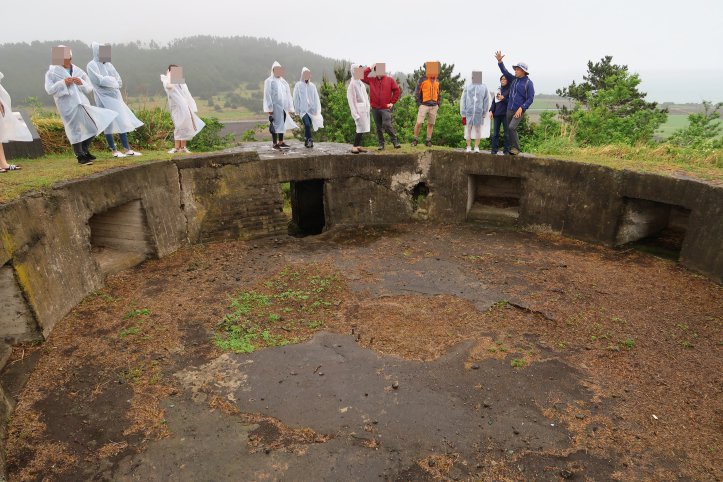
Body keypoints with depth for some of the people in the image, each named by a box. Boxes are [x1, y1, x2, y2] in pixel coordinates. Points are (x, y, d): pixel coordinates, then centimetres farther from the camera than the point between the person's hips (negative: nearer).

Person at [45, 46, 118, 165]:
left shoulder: (78, 71, 17)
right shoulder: (52, 72, 7)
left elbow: (90, 89, 13)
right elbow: (49, 90, -2)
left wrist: (81, 83, -7)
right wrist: (63, 83, -12)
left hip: (82, 103, 4)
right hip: (67, 106, -4)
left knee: (93, 127, 4)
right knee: (75, 131, -3)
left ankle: (84, 150, 25)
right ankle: (81, 157, 6)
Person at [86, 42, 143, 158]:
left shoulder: (108, 64, 14)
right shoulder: (92, 65, -4)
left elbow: (119, 81, 10)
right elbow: (99, 80, -15)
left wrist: (108, 81, -5)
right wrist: (113, 80, -3)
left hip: (115, 96, 6)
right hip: (104, 98, -6)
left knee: (122, 122, 1)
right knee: (109, 123, -4)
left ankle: (127, 149, 1)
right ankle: (114, 150, 2)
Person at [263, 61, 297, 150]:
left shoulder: (283, 81, 14)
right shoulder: (269, 81, -4)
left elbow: (288, 95, 15)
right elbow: (267, 95, -9)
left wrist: (290, 108, 10)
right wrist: (269, 109, -16)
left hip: (283, 107, 6)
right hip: (275, 107, -6)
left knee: (282, 124, 10)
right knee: (275, 124, -4)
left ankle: (281, 142, 19)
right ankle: (275, 144, 1)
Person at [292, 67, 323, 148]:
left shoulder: (312, 86, 10)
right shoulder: (298, 85, 2)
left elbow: (316, 98, 11)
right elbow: (296, 98, 3)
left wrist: (316, 110, 6)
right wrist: (297, 110, -3)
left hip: (311, 109, 3)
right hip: (303, 109, -3)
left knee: (308, 126, 5)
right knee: (307, 124, -21)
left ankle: (306, 141, 14)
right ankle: (310, 140, -23)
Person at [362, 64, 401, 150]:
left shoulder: (390, 80, 5)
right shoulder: (371, 80, 10)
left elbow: (397, 90, 5)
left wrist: (392, 102, 0)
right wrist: (370, 68, 1)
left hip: (386, 108, -3)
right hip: (375, 108, 3)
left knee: (387, 125, -15)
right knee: (378, 127, 7)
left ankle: (395, 142, -4)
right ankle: (381, 144, 15)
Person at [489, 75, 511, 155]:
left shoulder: (510, 90, 1)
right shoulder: (498, 89, 17)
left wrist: (503, 98, -15)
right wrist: (491, 111, 7)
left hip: (505, 114, -5)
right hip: (497, 114, 5)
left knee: (507, 133, -2)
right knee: (495, 133, 4)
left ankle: (506, 150, 3)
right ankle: (494, 149, 7)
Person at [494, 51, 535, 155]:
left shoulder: (528, 83, -4)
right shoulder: (514, 79, 12)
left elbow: (530, 99, -8)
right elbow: (505, 72, 6)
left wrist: (521, 108, -20)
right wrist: (499, 61, -7)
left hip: (519, 110, -6)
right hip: (509, 109, 6)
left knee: (512, 128, -20)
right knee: (508, 129, 4)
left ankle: (516, 148, -10)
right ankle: (510, 147, 14)